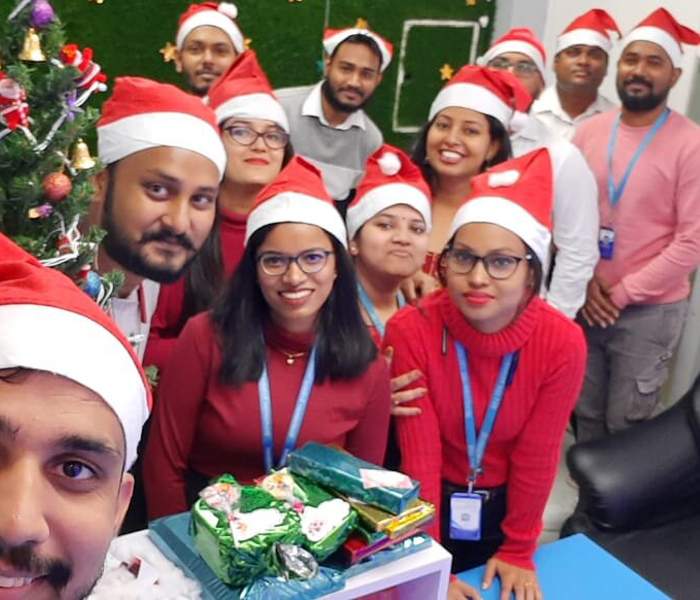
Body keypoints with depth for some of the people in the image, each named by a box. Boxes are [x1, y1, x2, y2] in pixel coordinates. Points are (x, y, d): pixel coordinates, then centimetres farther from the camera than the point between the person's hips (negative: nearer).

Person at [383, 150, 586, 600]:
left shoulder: (562, 343, -22)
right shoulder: (410, 331, -25)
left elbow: (537, 457, -12)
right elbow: (418, 455, -21)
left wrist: (518, 551, -3)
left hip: (506, 509, 2)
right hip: (429, 506, -1)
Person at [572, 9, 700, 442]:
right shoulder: (589, 132, 2)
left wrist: (622, 293, -12)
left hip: (649, 310, -4)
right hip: (585, 303, 4)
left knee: (627, 422, 8)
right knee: (586, 414, 16)